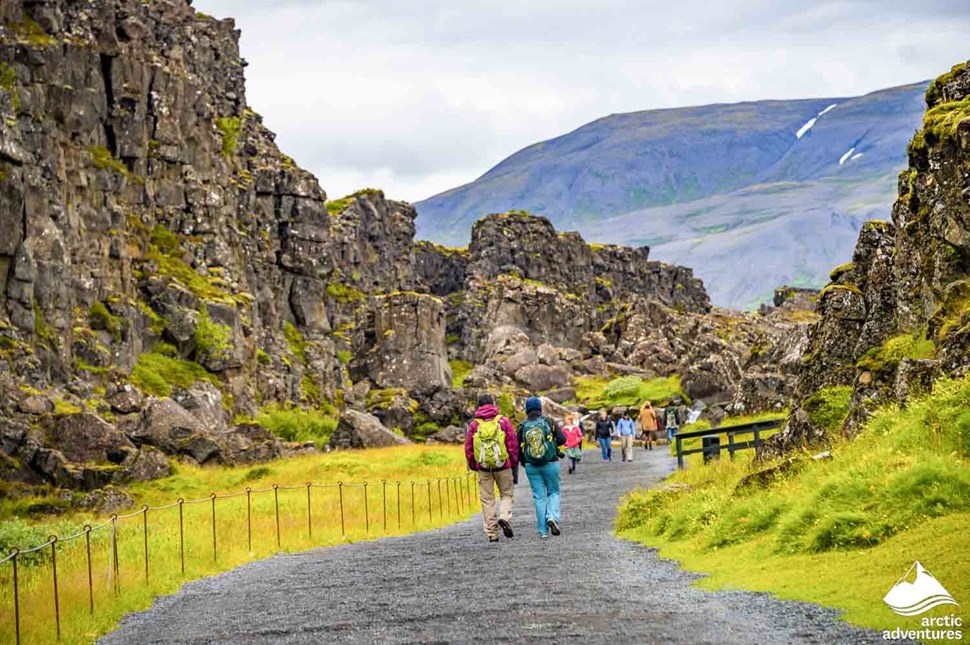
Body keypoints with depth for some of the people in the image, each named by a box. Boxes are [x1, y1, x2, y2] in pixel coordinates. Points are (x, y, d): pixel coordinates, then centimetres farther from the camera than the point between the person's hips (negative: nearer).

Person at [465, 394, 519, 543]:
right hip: (503, 466, -1)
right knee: (507, 494, 14)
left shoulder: (474, 425, 2)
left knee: (487, 500, 7)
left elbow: (468, 448, 4)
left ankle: (491, 533, 6)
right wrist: (515, 466, 6)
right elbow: (513, 445, -2)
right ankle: (505, 517, -13)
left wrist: (473, 466, 17)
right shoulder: (503, 421, -1)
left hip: (483, 468, 1)